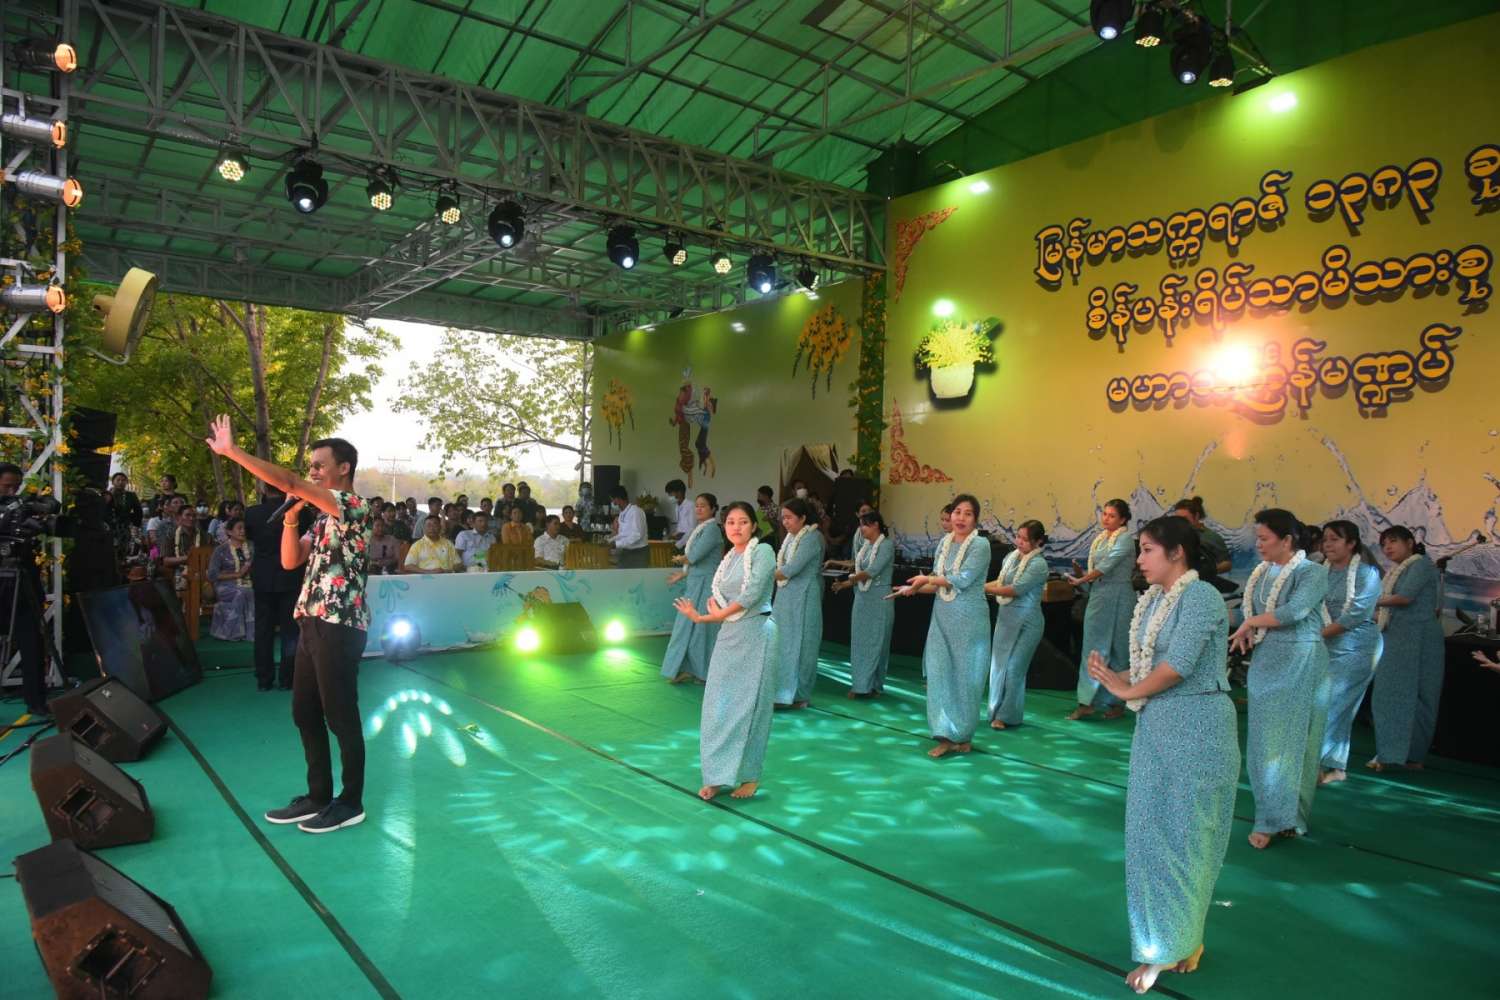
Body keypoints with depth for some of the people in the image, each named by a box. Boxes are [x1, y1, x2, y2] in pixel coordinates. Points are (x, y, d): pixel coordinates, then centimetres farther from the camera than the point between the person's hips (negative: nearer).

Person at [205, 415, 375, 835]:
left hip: (339, 625, -9)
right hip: (313, 623, 9)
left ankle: (351, 802, 10)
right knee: (305, 712, 13)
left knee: (340, 715, -1)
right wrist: (290, 518, 3)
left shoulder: (354, 505, -10)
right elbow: (290, 561, 17)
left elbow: (289, 483, -19)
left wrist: (233, 451, -16)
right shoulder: (323, 518, 19)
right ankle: (318, 796, 24)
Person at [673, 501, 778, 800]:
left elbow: (752, 593, -17)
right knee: (718, 705, 4)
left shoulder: (762, 552, -7)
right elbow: (717, 599, 10)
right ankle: (718, 775, 12)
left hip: (755, 635, -6)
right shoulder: (728, 558, 13)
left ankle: (749, 775, 14)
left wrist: (707, 617, -10)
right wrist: (700, 614, -13)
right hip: (728, 636, 6)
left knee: (749, 705, 1)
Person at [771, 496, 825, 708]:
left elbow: (793, 568, -20)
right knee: (781, 644, 9)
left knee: (799, 646, 1)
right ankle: (782, 692, 17)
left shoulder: (812, 537, -13)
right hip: (786, 596, 8)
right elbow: (783, 566, 9)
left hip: (803, 599, -8)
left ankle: (799, 695, 12)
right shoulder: (791, 537, 11)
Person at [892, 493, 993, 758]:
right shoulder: (944, 542, 8)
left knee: (964, 677, 5)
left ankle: (962, 737, 19)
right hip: (942, 617, 6)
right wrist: (915, 588, -5)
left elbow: (962, 579, -20)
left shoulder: (980, 544, -11)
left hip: (968, 620, -5)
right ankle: (946, 736, 10)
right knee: (939, 673, 2)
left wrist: (927, 579, -11)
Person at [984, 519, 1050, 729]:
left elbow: (1016, 589, -19)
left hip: (1026, 622, -7)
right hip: (1005, 617, 7)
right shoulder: (1011, 556, 6)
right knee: (998, 665, 10)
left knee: (1014, 668, -4)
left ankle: (1007, 715, 7)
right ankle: (998, 710, 23)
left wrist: (984, 588, -15)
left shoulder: (1038, 564, -15)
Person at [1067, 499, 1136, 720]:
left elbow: (1107, 565, -17)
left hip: (1117, 597, -7)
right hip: (1098, 596, 7)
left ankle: (1116, 702, 10)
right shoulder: (1099, 539, 14)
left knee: (1116, 650, 1)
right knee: (1092, 649, 5)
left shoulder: (1125, 539, -8)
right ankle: (1087, 702, 8)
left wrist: (1082, 580, -16)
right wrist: (1081, 573, -3)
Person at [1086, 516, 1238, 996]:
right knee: (1150, 833, 12)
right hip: (1155, 725, 8)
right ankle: (1161, 946, 25)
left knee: (1186, 835, 5)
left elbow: (1179, 663, -22)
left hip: (1195, 727, -8)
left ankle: (1181, 942, 22)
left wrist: (1128, 691, -9)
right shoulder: (1153, 598, 8)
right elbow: (1149, 662, 9)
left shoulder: (1201, 595, -16)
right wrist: (1121, 679, -11)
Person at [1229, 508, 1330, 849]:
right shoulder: (1261, 572, 9)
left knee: (1290, 740, 1)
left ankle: (1286, 818, 14)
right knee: (1264, 740, 6)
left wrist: (1251, 622, -13)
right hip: (1265, 663, 6)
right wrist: (1247, 631, -8)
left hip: (1300, 664, -6)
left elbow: (1294, 610, -24)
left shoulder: (1312, 573, -10)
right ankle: (1272, 819, 15)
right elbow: (1249, 610, 13)